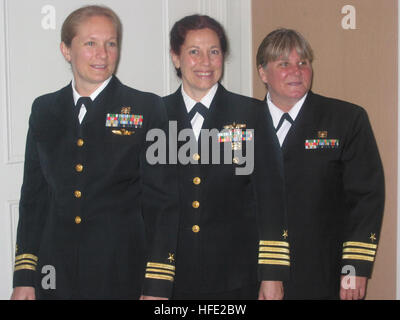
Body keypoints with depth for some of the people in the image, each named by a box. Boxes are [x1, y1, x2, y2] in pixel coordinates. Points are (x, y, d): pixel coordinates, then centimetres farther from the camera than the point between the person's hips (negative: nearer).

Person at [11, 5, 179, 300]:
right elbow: (33, 195, 9)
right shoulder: (44, 110, 7)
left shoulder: (147, 108, -3)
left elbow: (162, 201, -5)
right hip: (56, 275, 3)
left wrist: (157, 287, -10)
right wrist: (24, 279, 4)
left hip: (123, 275, -3)